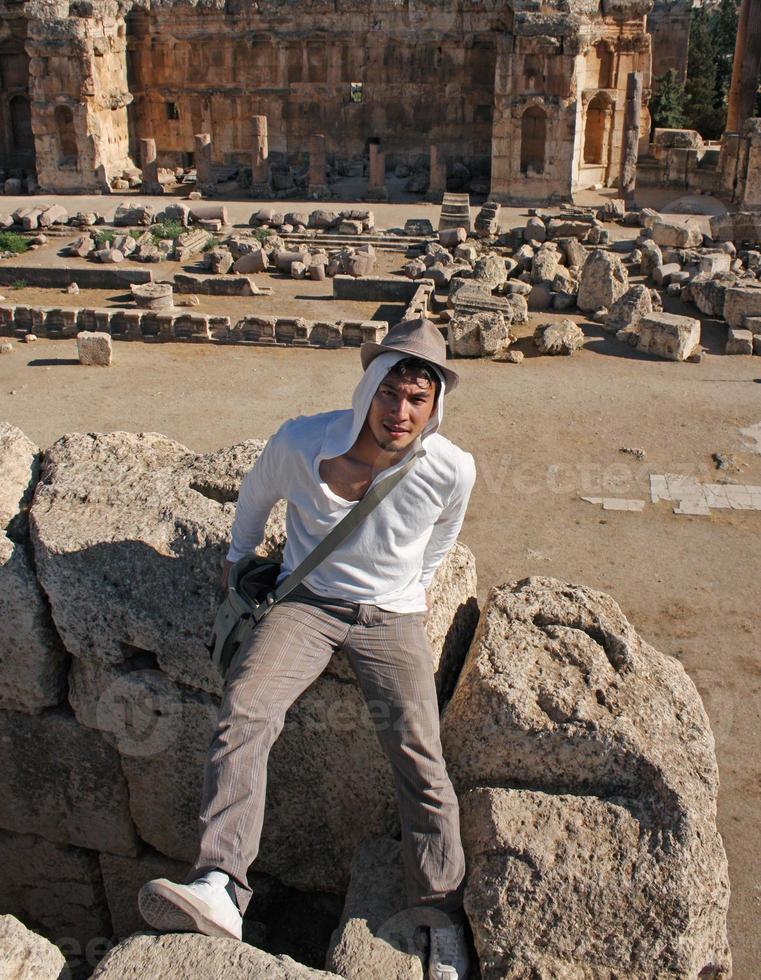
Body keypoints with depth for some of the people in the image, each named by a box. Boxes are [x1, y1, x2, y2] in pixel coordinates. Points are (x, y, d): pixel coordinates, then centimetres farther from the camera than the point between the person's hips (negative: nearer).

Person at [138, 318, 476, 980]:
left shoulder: (453, 470, -14)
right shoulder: (300, 443, -17)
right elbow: (257, 492, 8)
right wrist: (240, 554, 22)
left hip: (392, 615, 0)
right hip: (308, 602, 1)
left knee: (419, 754, -15)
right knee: (243, 710, -25)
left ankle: (444, 920, 2)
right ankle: (219, 888, -28)